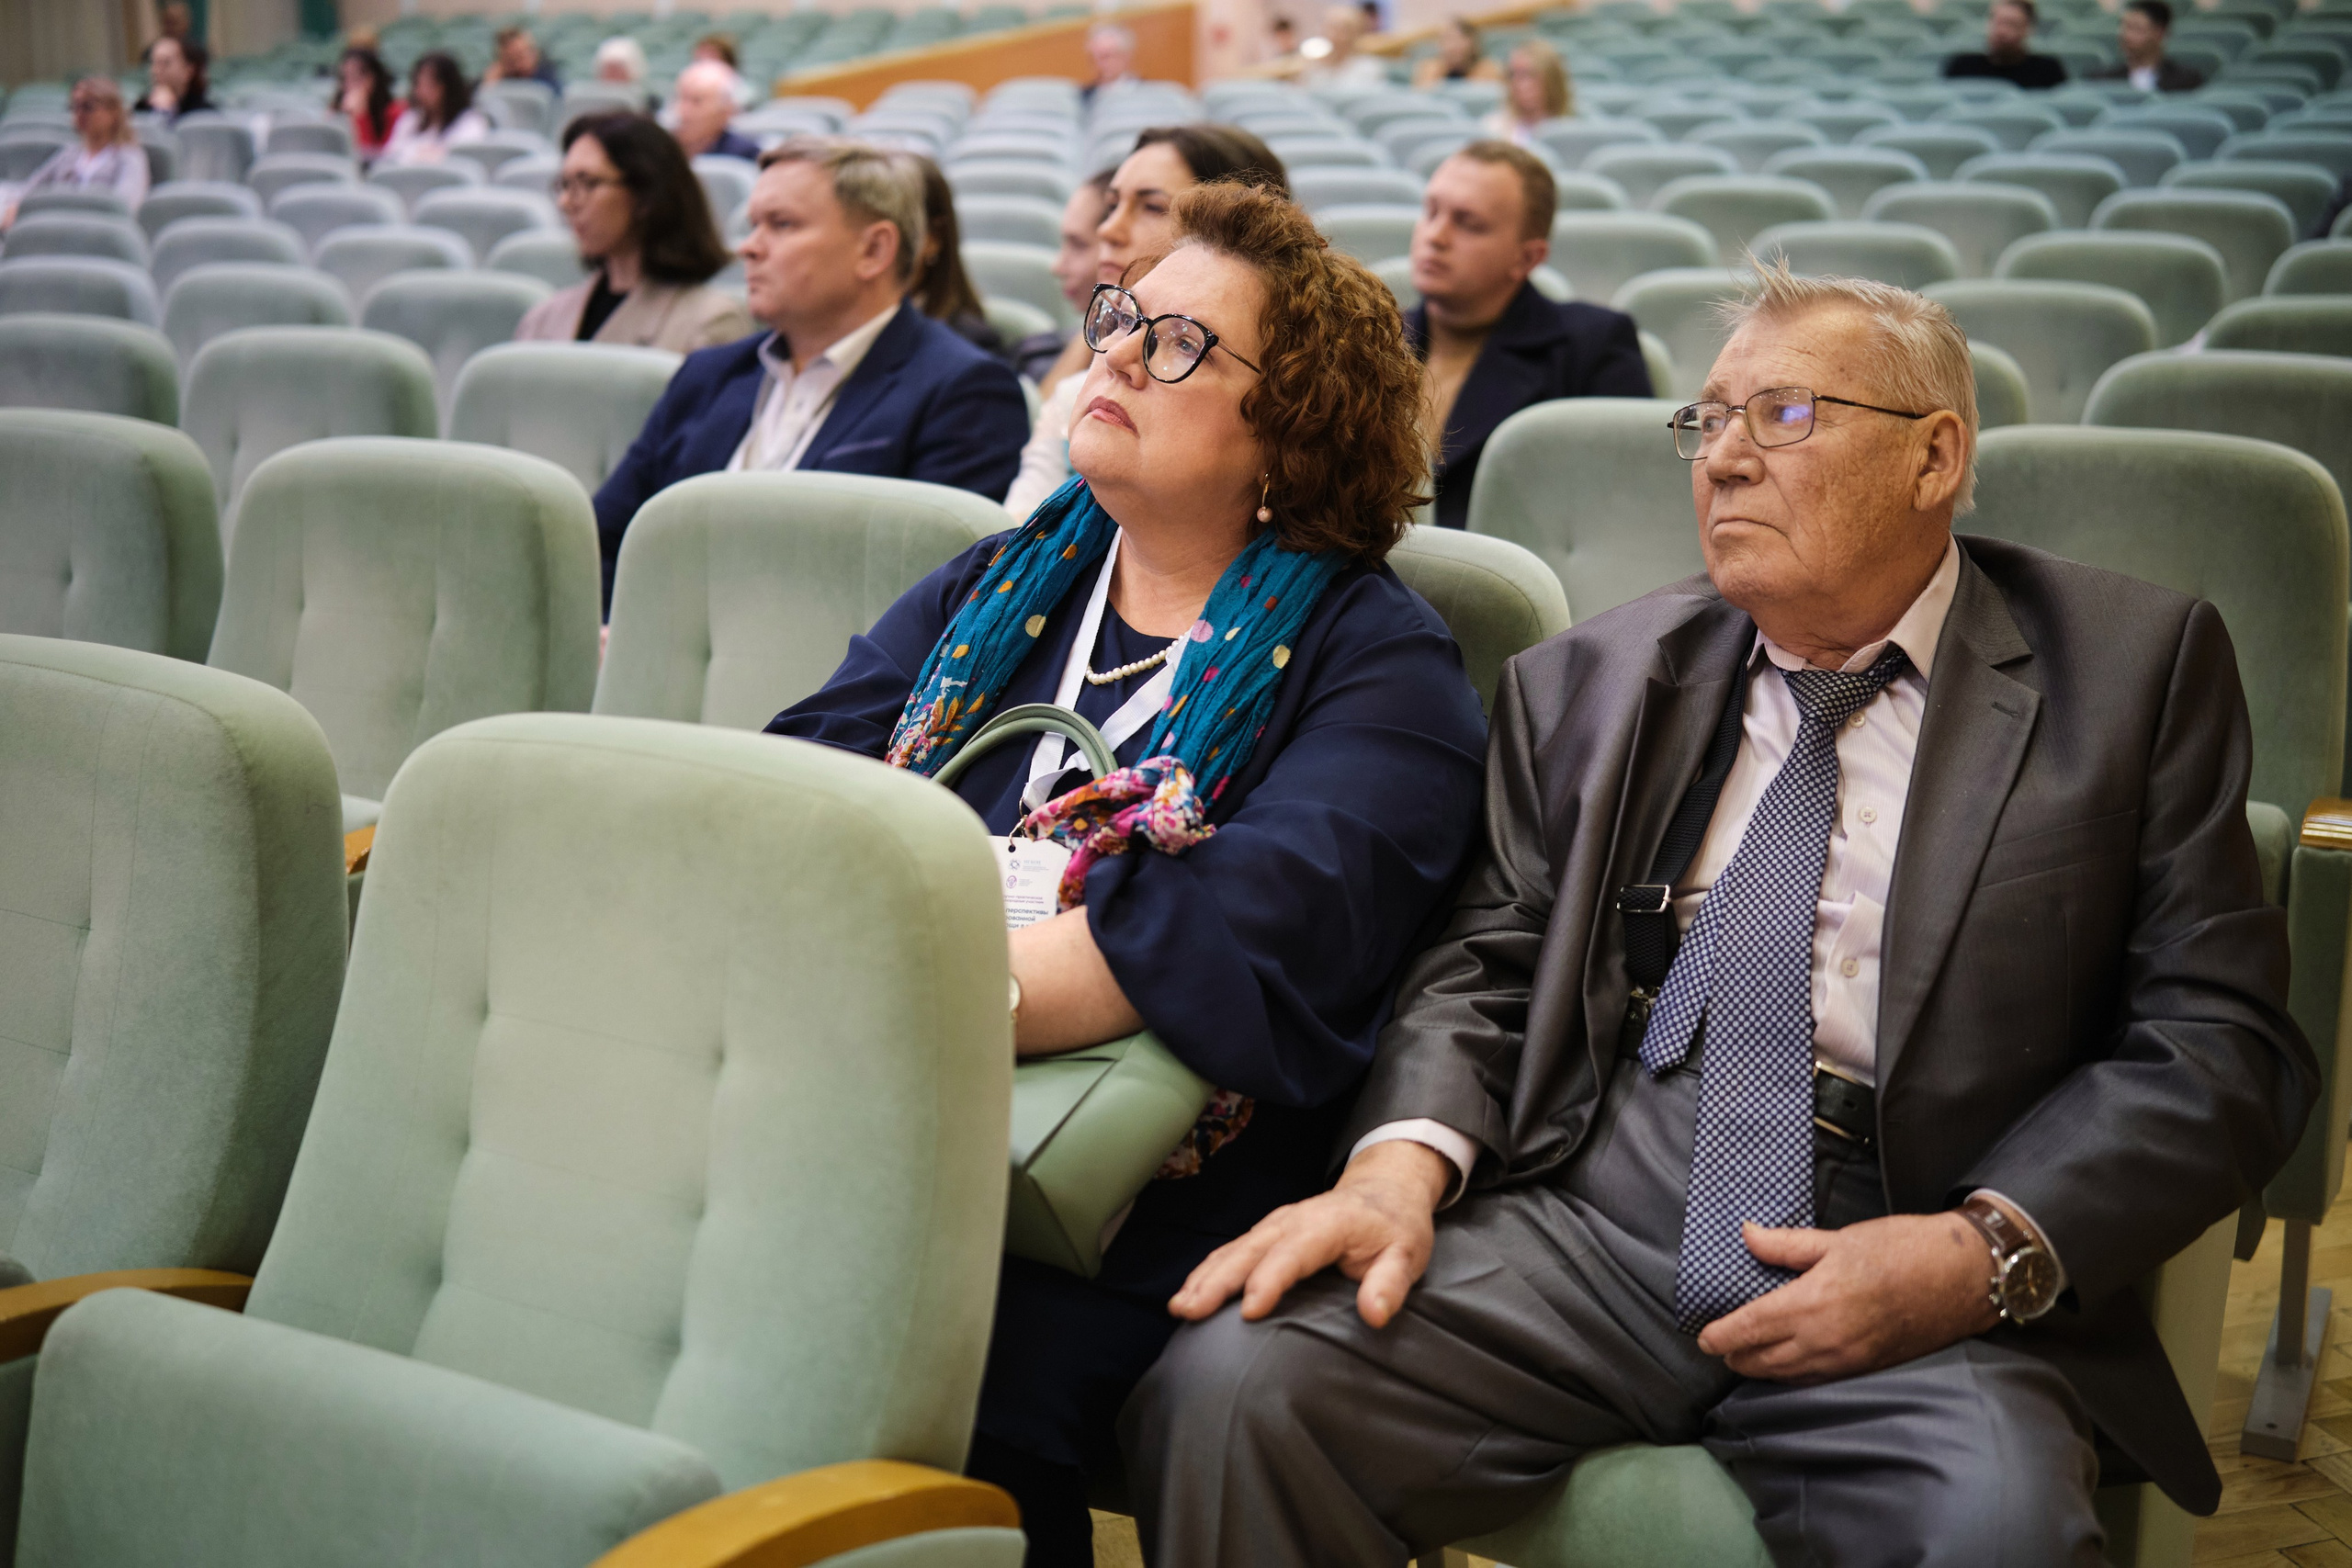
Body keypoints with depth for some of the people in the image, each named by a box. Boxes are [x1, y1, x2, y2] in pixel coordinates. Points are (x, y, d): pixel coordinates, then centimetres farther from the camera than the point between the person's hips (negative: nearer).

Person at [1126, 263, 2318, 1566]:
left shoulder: (2137, 667, 8)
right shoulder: (1591, 679, 17)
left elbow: (2222, 1042, 2)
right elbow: (1489, 965, 14)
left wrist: (1986, 1252, -13)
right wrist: (1401, 1164, -9)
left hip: (1911, 1266, -2)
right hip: (1583, 1219, 3)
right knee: (1229, 1387, -24)